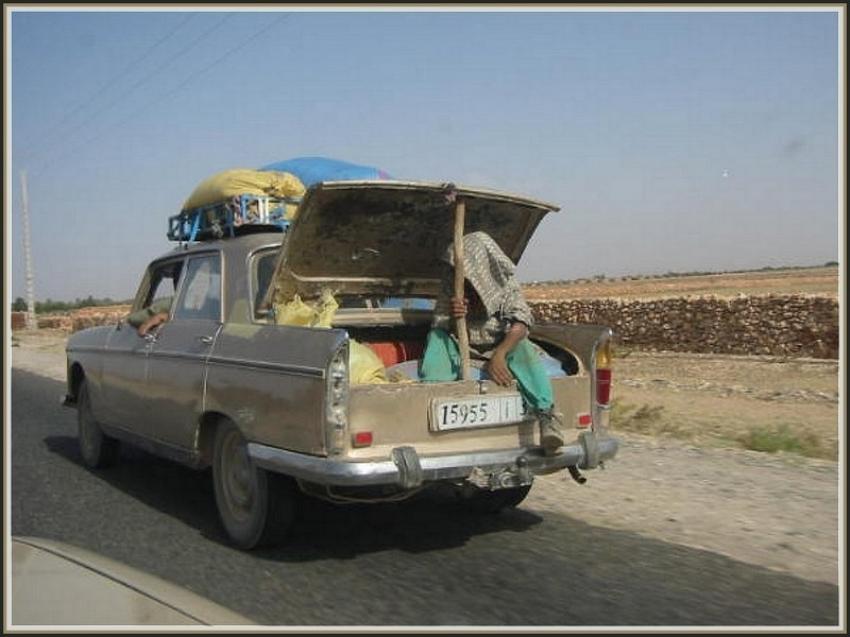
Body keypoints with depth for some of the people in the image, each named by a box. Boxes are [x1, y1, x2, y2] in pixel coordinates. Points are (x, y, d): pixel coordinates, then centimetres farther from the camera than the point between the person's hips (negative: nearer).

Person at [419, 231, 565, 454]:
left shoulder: (506, 285, -9)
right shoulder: (451, 286, -4)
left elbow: (521, 323, -22)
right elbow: (438, 327, -5)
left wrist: (499, 354, -38)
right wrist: (452, 317, -30)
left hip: (502, 346, -2)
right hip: (462, 350, 2)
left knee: (523, 349, -33)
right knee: (436, 338, -24)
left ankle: (546, 415, -44)